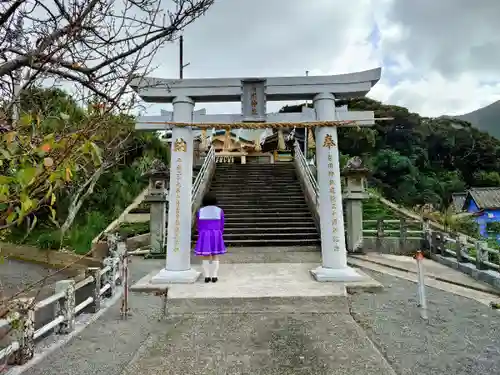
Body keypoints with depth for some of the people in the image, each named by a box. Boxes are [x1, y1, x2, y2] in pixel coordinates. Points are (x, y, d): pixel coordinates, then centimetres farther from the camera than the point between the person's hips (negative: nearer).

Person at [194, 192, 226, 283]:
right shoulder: (219, 211, -3)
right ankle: (214, 277, 8)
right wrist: (219, 237, 11)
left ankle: (207, 277, 9)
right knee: (215, 256, 7)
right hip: (216, 236, -1)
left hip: (204, 236, 1)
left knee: (206, 257, 8)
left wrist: (202, 237, 13)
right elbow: (221, 226, 0)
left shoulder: (200, 211, 0)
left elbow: (199, 226, 4)